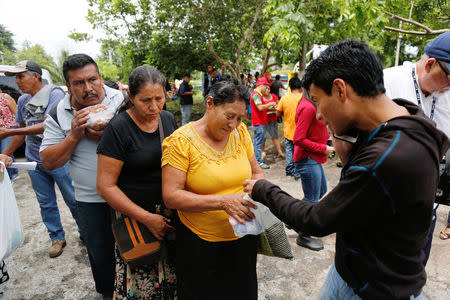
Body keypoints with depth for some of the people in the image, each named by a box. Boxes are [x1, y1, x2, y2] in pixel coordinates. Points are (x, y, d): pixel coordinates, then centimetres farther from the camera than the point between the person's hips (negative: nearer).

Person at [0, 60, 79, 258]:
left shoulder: (54, 93, -11)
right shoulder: (22, 100, 11)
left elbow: (48, 125, -22)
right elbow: (22, 131, 20)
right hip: (34, 161, 7)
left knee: (73, 199, 4)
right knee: (46, 203, 14)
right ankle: (57, 238, 29)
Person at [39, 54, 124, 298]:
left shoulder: (122, 100, -9)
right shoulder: (58, 115, -4)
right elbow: (49, 162, -4)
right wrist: (74, 135, -19)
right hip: (91, 200, 1)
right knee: (100, 253, 20)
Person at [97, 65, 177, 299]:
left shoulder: (168, 119, 2)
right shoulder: (119, 128, -14)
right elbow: (106, 186, -14)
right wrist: (147, 218, -17)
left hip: (171, 214, 5)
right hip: (135, 217, -4)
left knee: (170, 278, 14)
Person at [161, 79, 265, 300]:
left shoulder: (240, 133, -2)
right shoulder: (181, 141, -16)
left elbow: (256, 172, 9)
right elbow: (171, 196, -19)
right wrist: (223, 202, -28)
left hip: (243, 238, 5)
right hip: (201, 244, -4)